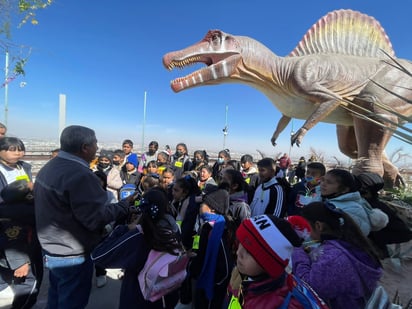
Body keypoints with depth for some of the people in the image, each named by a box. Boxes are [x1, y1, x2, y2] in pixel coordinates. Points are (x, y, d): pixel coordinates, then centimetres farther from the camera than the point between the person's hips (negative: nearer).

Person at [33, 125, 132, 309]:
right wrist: (125, 205, -16)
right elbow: (96, 218, -27)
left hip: (51, 248, 9)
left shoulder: (49, 167, 3)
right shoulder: (80, 175, -28)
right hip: (72, 255, -9)